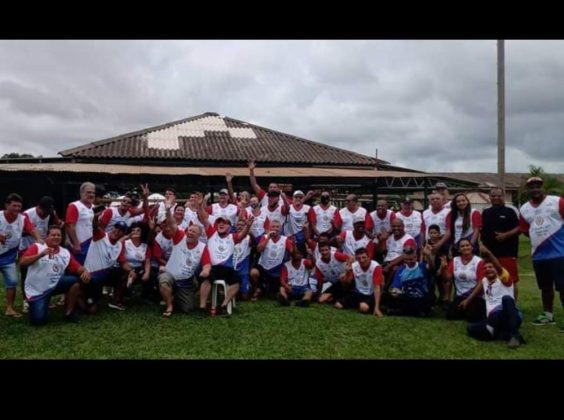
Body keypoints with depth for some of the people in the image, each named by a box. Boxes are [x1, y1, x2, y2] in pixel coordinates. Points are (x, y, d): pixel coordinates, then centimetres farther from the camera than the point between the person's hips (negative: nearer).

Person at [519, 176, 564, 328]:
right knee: (545, 287, 16)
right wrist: (538, 237, 8)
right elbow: (524, 229, 17)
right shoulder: (524, 209, 9)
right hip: (538, 255, 5)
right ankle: (548, 315, 28)